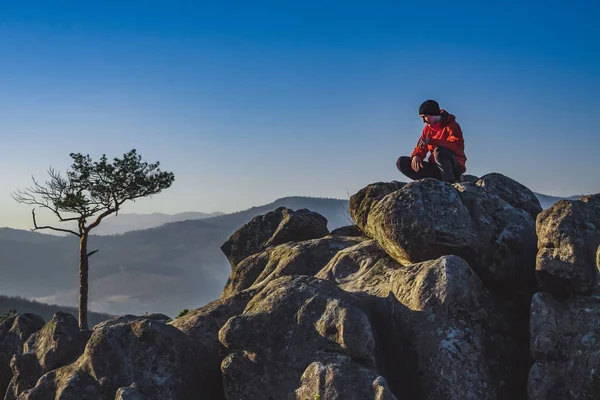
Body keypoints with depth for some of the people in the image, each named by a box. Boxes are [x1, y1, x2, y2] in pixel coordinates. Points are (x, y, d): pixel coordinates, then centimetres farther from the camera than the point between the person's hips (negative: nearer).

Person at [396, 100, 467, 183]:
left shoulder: (451, 126, -9)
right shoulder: (427, 129, 11)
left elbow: (457, 146, -26)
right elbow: (421, 148, 9)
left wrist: (431, 141, -34)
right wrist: (416, 156, -16)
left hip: (455, 168, -7)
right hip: (436, 168, 7)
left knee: (439, 151, -38)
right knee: (402, 162, -6)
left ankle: (450, 182, -23)